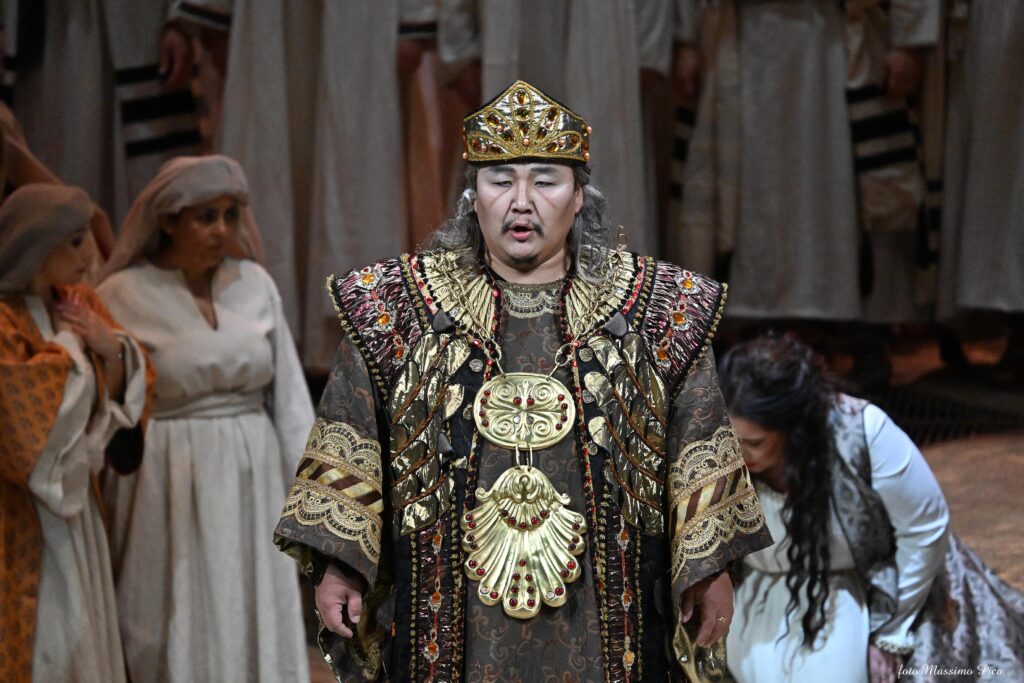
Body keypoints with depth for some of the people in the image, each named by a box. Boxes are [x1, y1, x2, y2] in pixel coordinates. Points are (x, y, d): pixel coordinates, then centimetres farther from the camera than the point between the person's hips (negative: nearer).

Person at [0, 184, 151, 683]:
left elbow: (119, 395, 8)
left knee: (79, 637, 12)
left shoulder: (78, 305, 6)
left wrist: (111, 348, -11)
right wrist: (69, 344, -13)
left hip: (71, 499, 7)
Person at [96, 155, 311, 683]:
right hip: (171, 490, -3)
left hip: (254, 481, 3)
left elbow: (288, 392, 6)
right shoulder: (123, 296, -6)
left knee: (258, 635, 7)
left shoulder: (255, 284, 4)